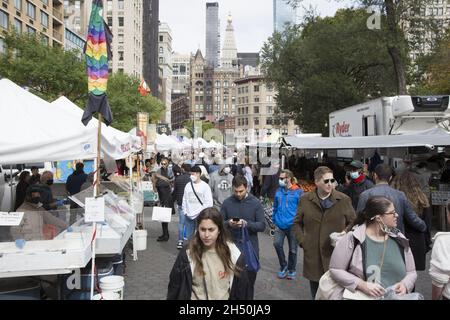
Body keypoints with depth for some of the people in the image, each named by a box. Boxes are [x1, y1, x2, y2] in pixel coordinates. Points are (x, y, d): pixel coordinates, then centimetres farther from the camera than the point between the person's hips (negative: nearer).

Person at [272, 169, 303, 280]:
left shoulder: (298, 191, -10)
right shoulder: (279, 191, 4)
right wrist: (274, 219, 10)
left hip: (292, 225, -3)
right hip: (280, 224, 3)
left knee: (292, 249, 10)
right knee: (277, 243, -14)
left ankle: (291, 270, 32)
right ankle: (283, 265, 10)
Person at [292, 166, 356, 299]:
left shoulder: (344, 200, -1)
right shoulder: (305, 199, 3)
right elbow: (297, 223, 12)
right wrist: (302, 241, 2)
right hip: (312, 255, 2)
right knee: (316, 294, 15)